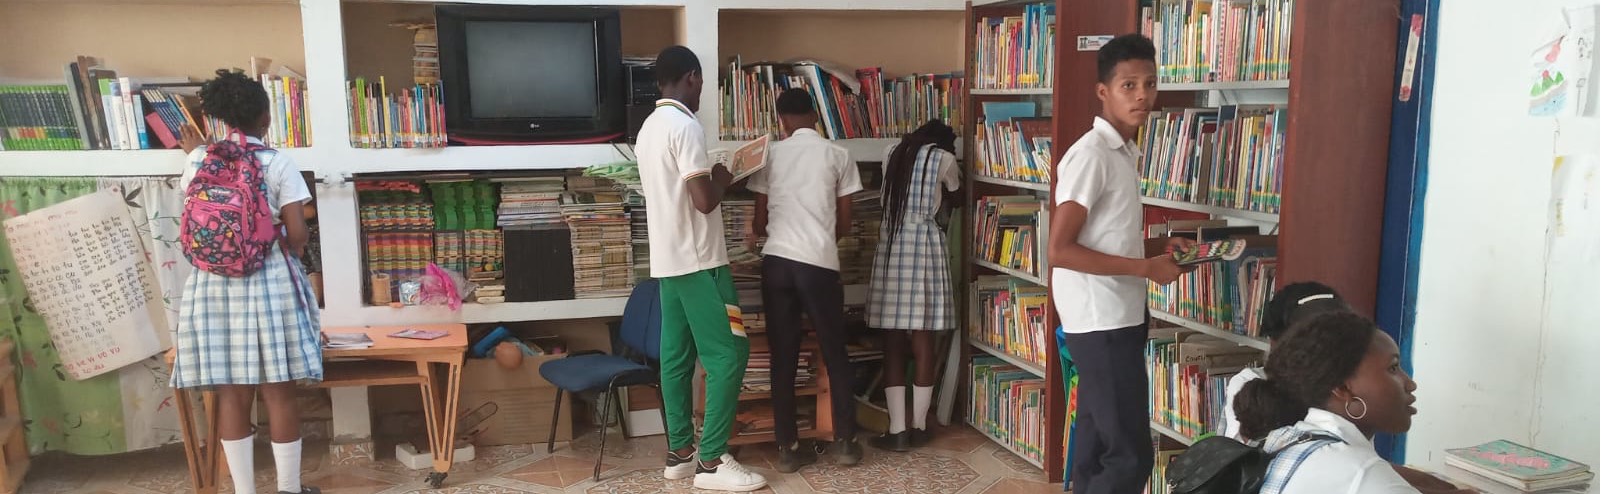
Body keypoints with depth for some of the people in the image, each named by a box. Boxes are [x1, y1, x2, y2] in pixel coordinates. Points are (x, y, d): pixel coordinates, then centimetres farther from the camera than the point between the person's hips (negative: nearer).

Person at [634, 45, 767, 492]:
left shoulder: (649, 128, 14)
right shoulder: (685, 126, -16)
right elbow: (704, 201, -20)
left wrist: (708, 179, 18)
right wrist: (722, 180, -2)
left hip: (666, 261, 10)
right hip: (697, 261, -10)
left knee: (677, 355, 11)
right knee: (728, 353, -6)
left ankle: (679, 453, 16)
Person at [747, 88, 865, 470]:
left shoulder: (770, 155, 9)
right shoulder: (838, 156, 5)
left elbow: (759, 222, 10)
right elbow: (845, 225, 7)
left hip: (776, 262, 2)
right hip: (819, 264, -2)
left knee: (783, 357, 7)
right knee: (835, 354, 11)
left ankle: (788, 448, 12)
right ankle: (845, 442, 17)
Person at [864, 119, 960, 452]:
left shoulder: (893, 154, 14)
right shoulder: (943, 158, 3)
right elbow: (954, 190, 23)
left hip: (891, 247, 3)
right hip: (925, 248, -3)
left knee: (894, 343, 3)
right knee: (924, 342, 4)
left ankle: (897, 431, 1)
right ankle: (918, 428, 10)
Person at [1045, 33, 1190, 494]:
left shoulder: (1125, 151, 13)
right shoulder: (1090, 155, -16)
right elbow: (1059, 250, -22)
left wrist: (1158, 247, 7)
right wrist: (1146, 268, -18)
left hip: (1119, 317, 9)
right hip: (1100, 322, -9)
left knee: (1099, 447, 15)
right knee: (1131, 454, -6)